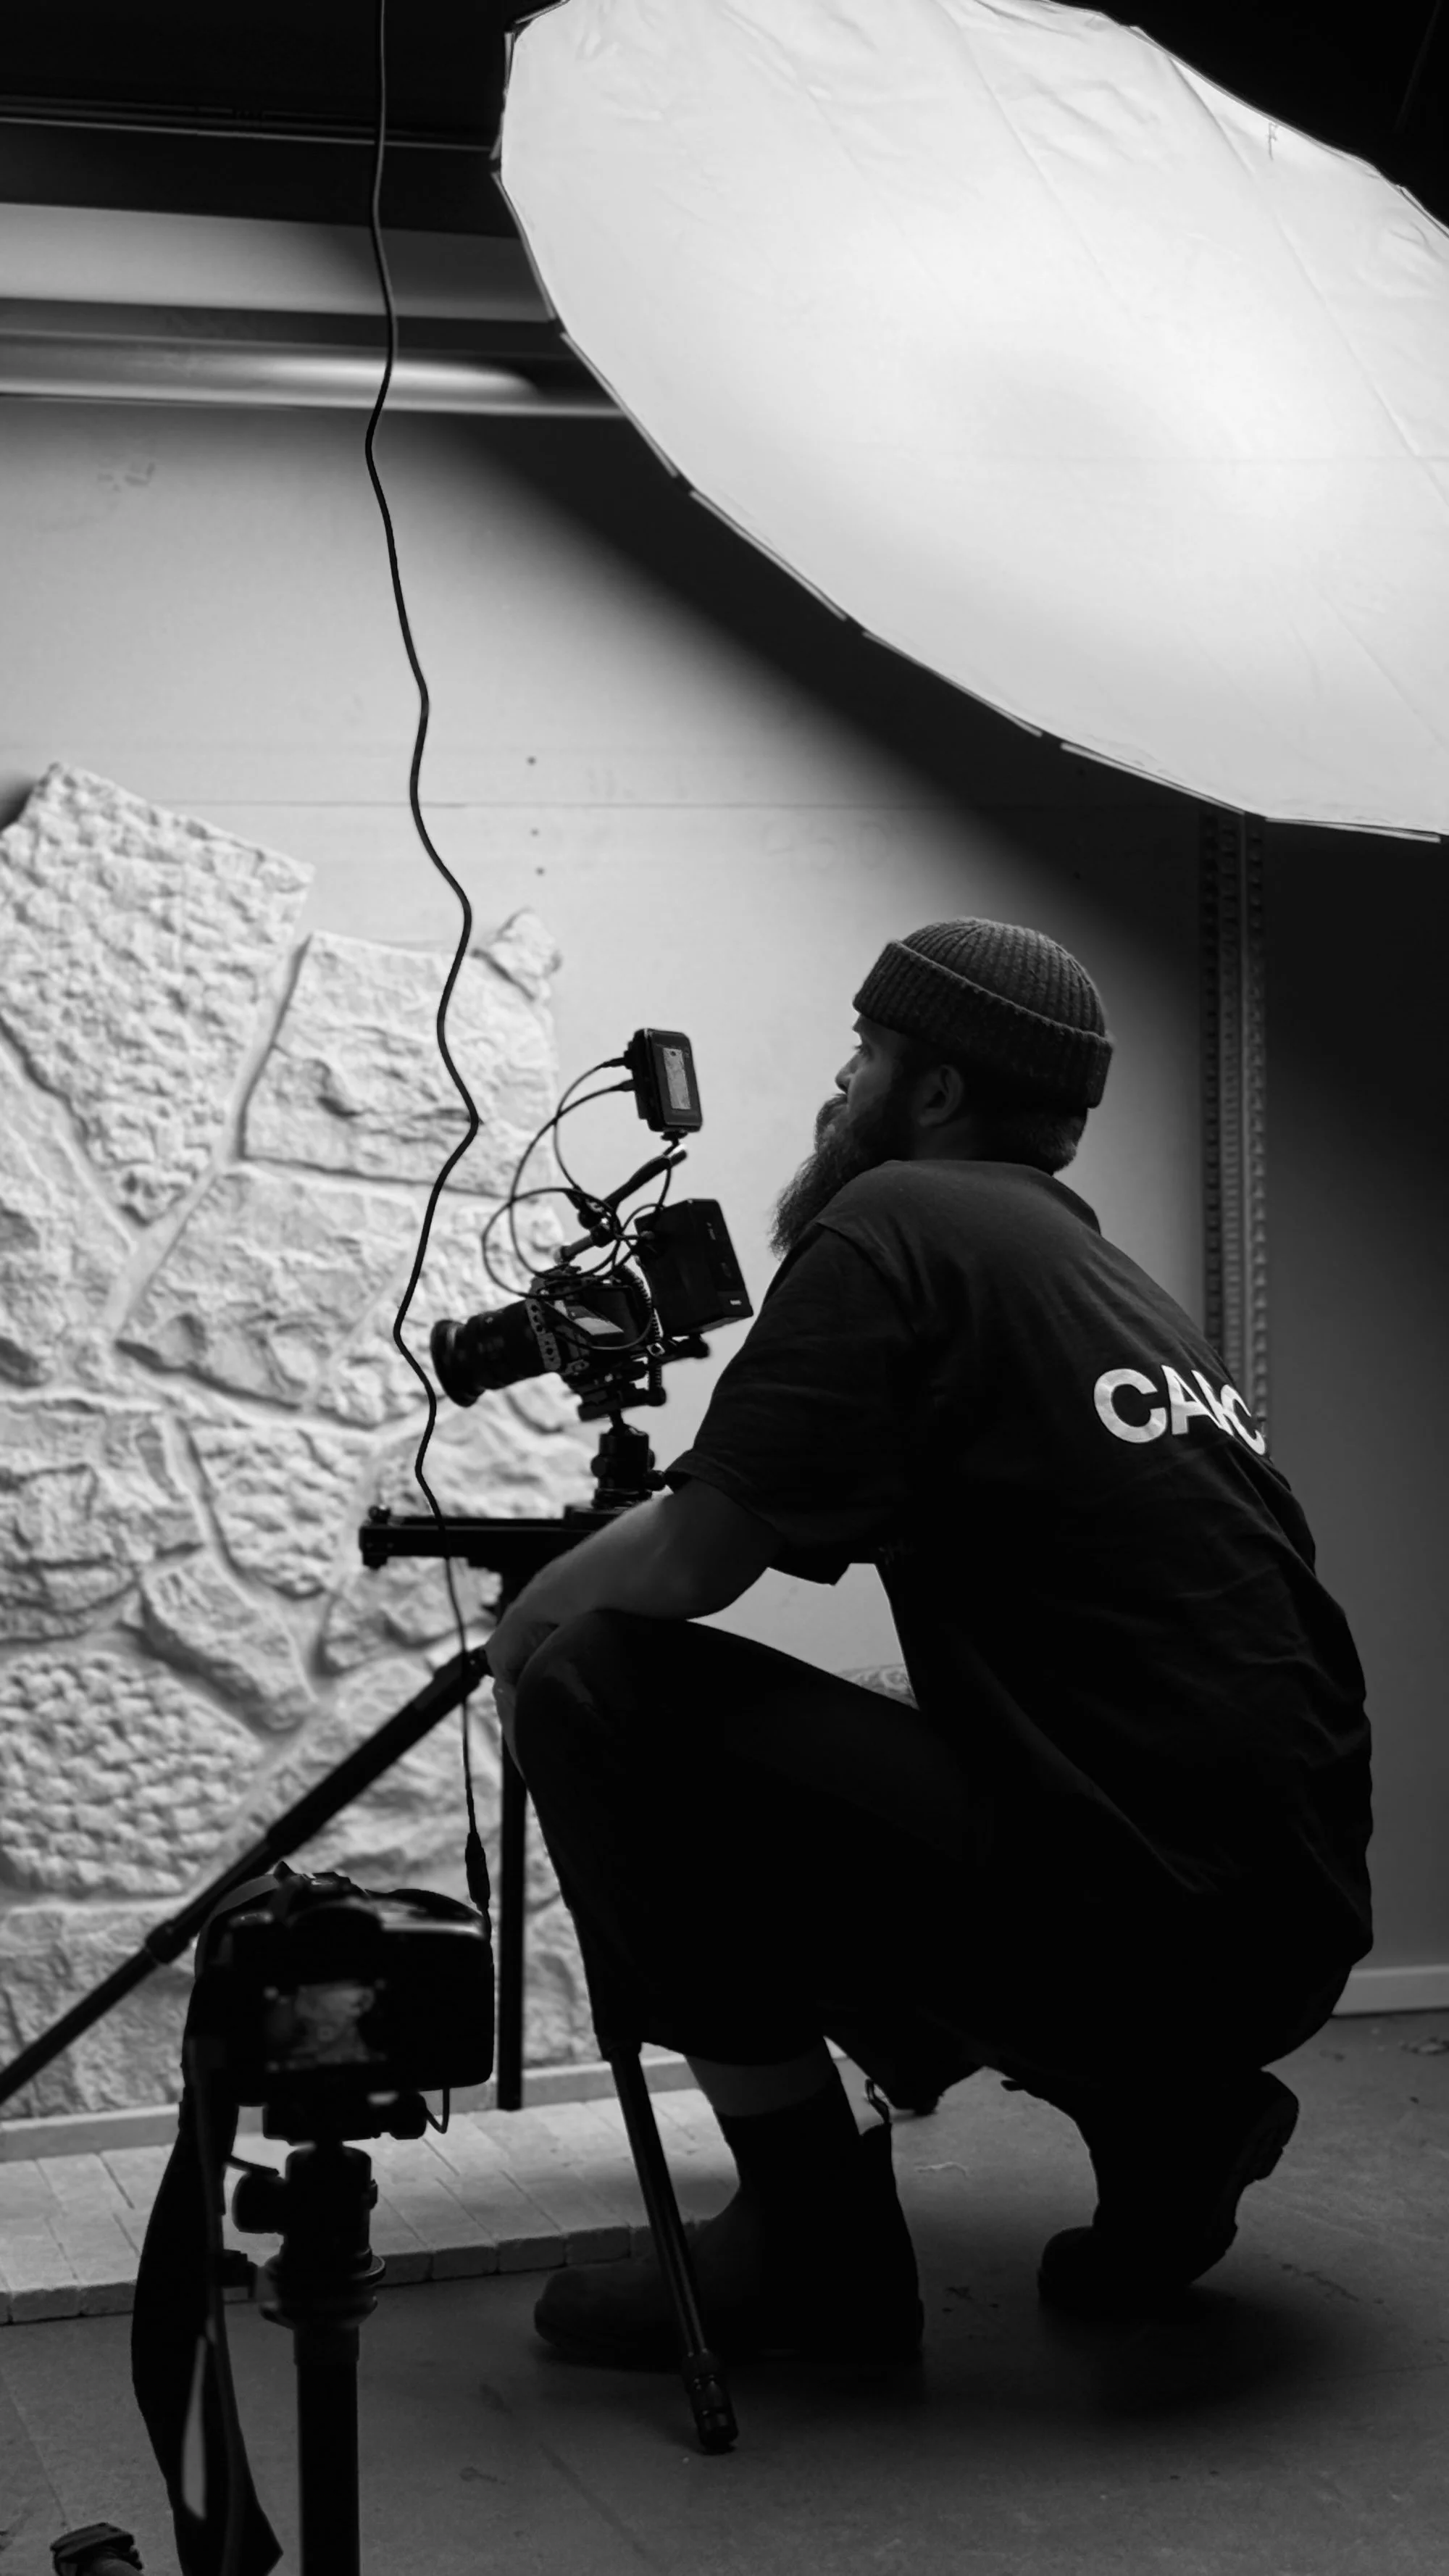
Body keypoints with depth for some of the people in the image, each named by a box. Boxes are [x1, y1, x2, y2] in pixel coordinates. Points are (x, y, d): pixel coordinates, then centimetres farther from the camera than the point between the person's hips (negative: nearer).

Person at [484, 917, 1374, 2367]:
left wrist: (524, 1626, 8)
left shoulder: (899, 1224, -6)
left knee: (600, 1692, -7)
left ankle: (815, 2248, -2)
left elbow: (701, 1551, -12)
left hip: (1138, 1915, -9)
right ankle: (1163, 2117, 14)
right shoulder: (1105, 1276, 19)